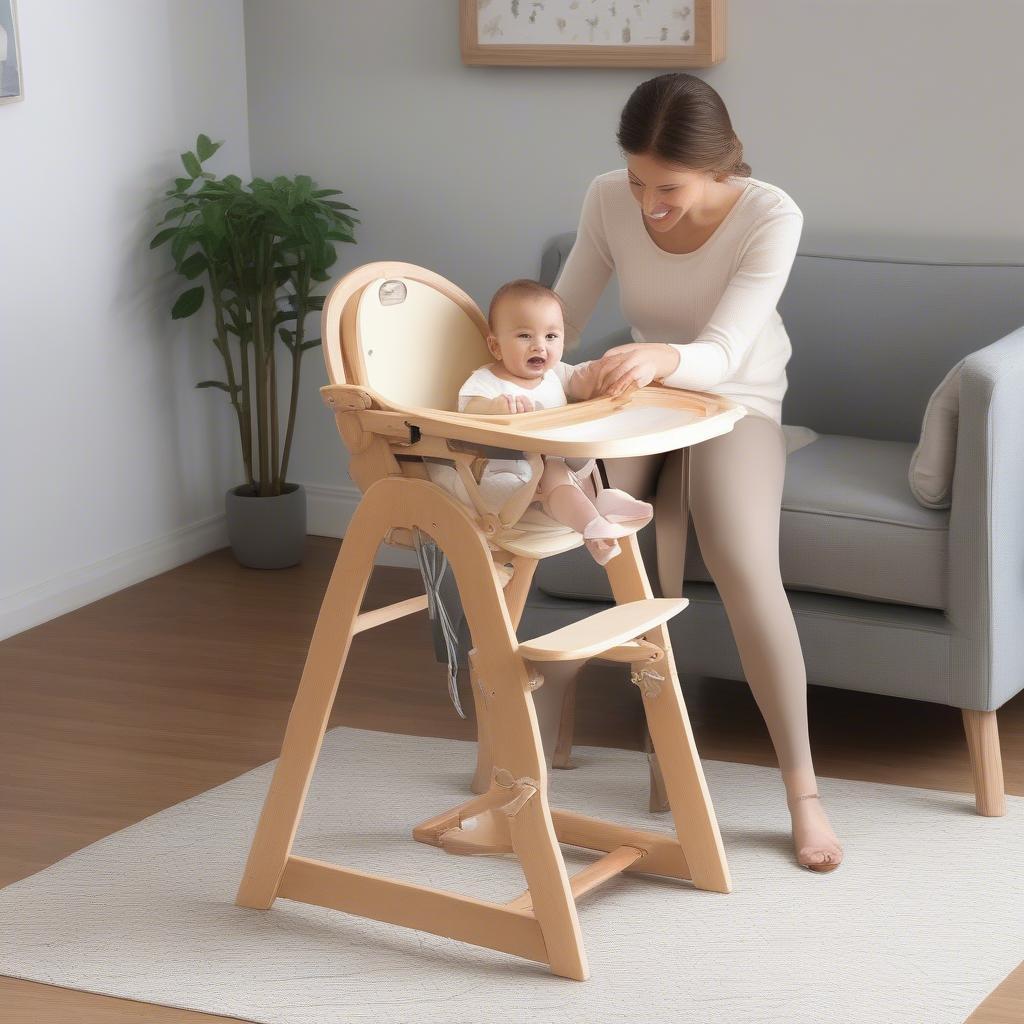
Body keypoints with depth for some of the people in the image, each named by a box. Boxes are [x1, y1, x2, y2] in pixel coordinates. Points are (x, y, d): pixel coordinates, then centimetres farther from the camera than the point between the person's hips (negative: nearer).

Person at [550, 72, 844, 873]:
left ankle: (803, 791, -18)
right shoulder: (608, 200, -14)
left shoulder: (772, 217, -24)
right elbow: (564, 314, -3)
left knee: (747, 570, -28)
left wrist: (663, 357, -54)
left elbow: (722, 356, -32)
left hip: (736, 400, -3)